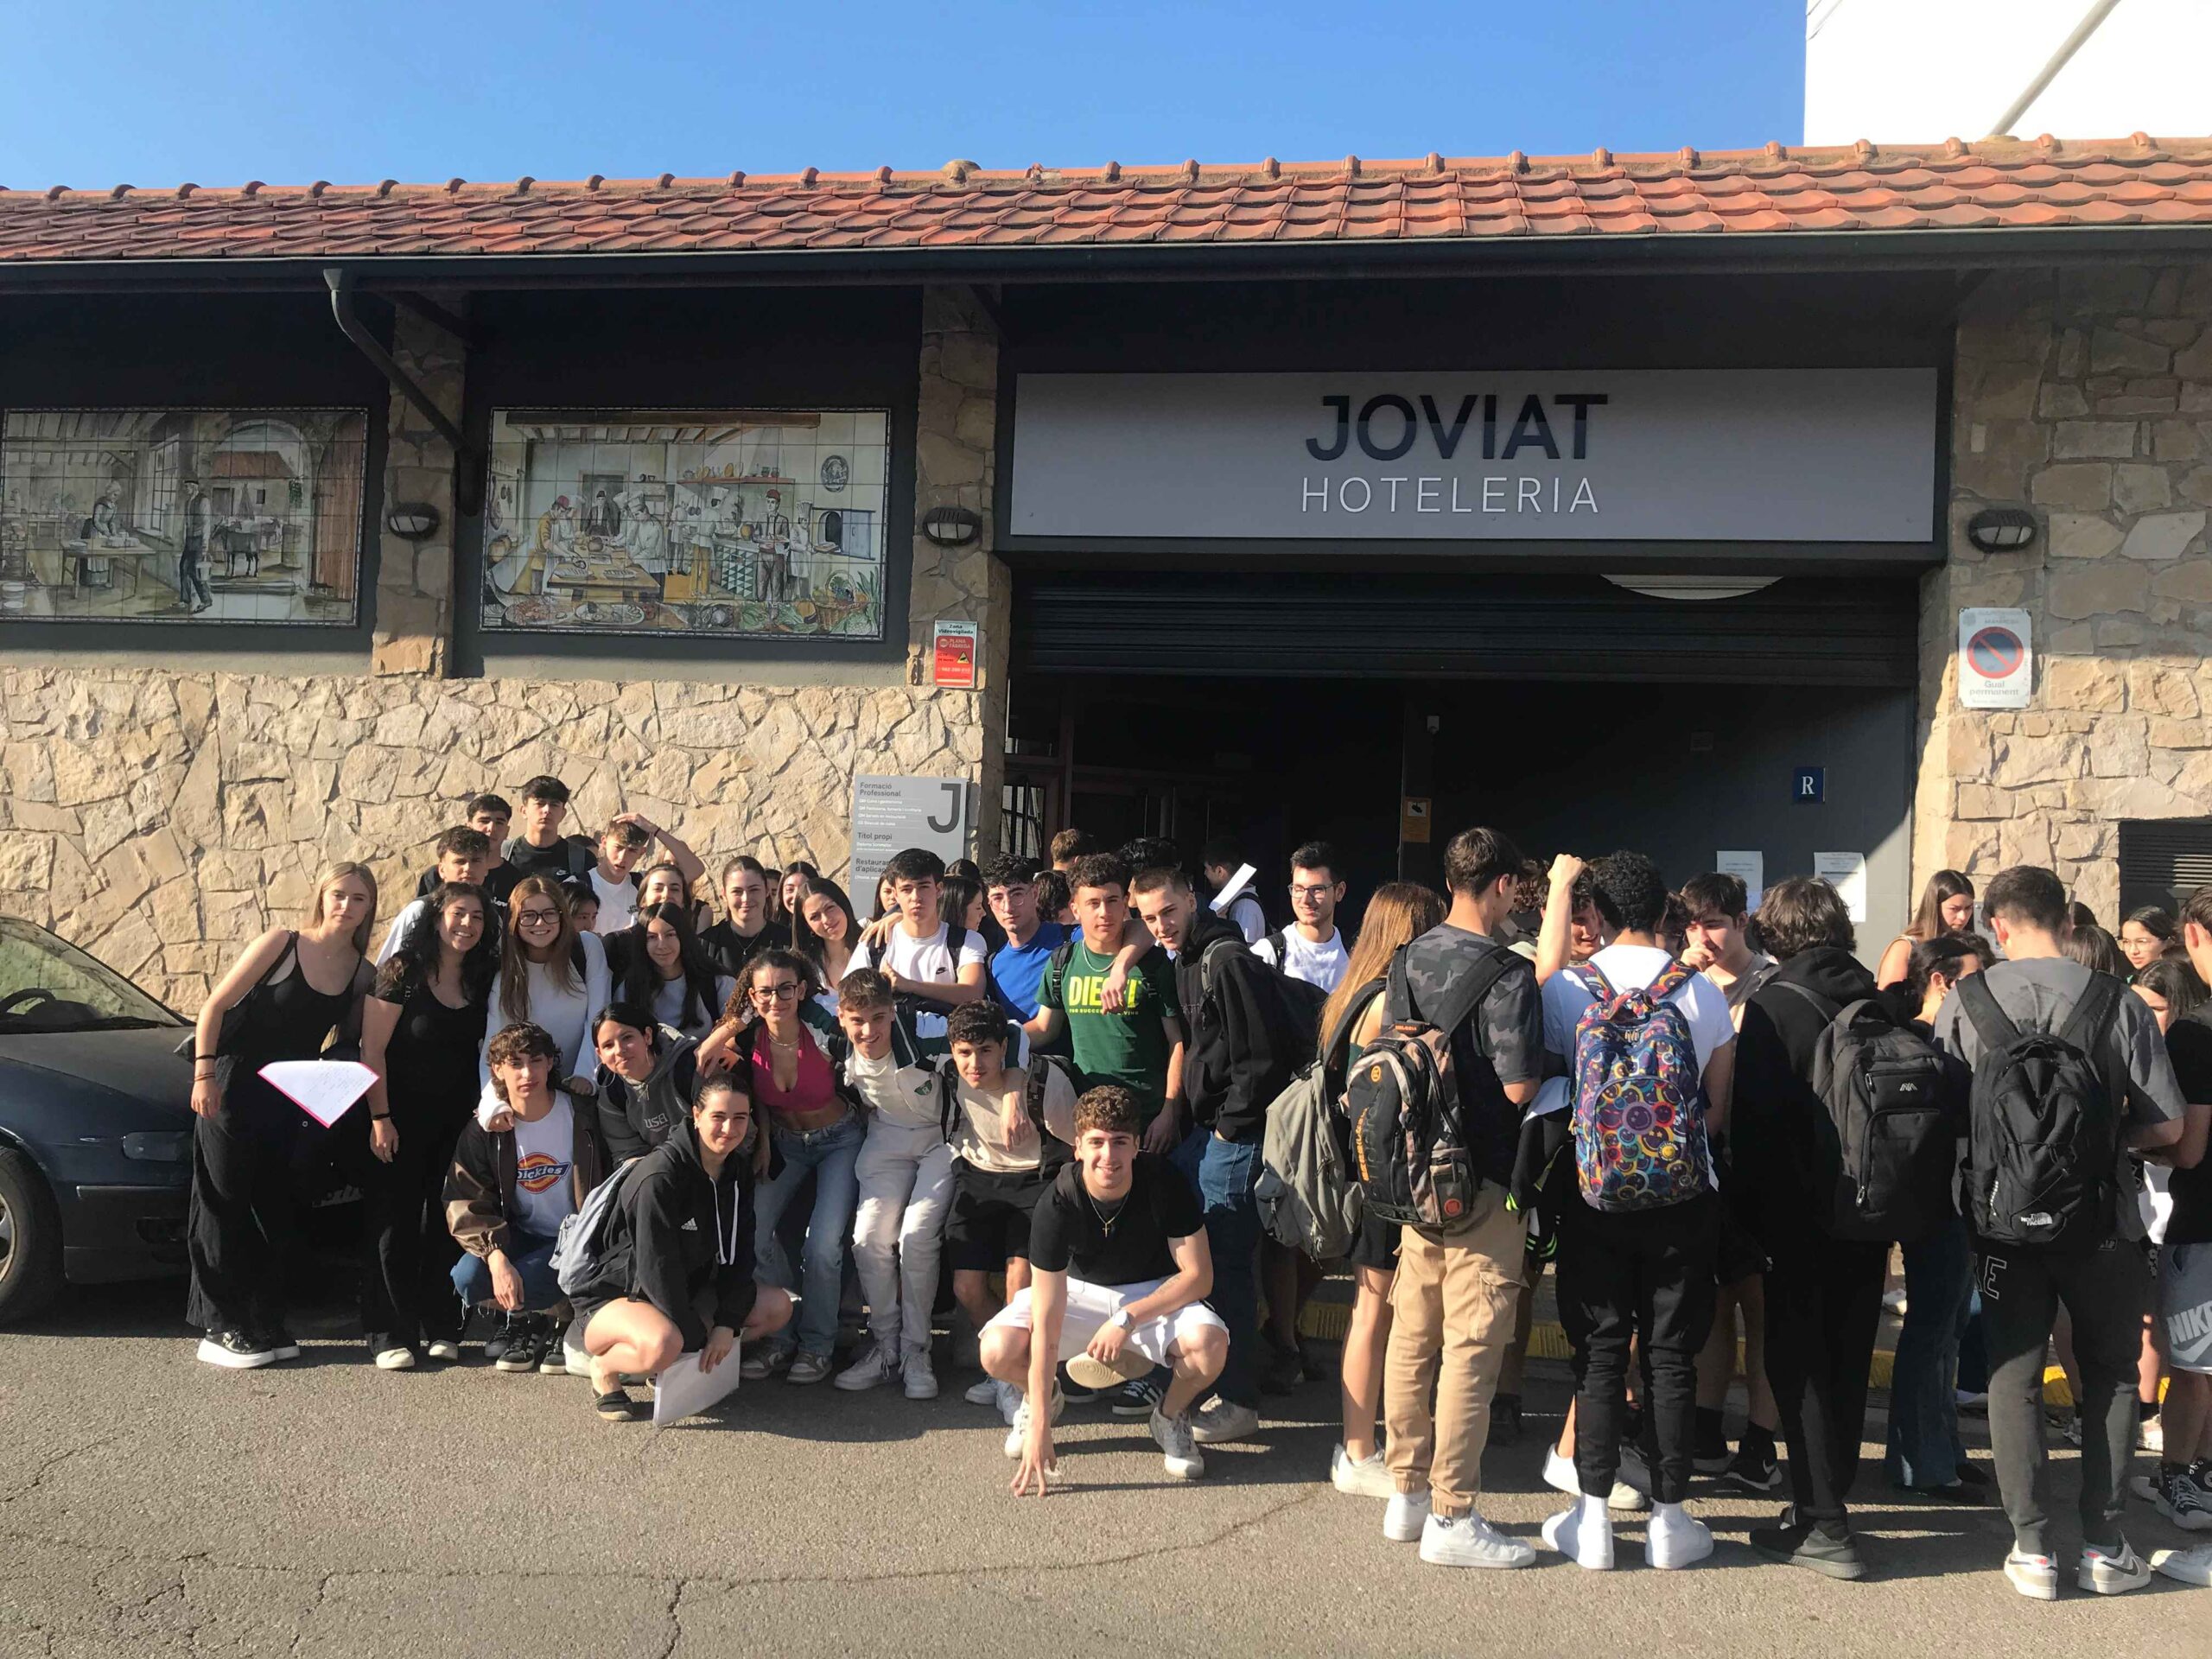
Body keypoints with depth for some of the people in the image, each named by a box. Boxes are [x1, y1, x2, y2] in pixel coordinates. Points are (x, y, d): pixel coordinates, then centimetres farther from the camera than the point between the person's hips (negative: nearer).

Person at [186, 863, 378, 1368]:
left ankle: (266, 1325, 18)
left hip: (289, 1099, 5)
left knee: (276, 1208, 9)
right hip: (233, 1086, -5)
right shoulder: (282, 943, -10)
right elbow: (215, 1005, -9)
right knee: (224, 1204, 0)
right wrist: (204, 1073, -16)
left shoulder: (362, 974, 2)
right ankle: (220, 1327, 7)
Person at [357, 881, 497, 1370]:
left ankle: (440, 1328, 15)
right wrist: (379, 1118, -15)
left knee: (446, 1224, 7)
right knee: (393, 1224, -1)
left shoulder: (482, 979, 5)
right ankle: (390, 1335, 3)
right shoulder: (404, 970, -9)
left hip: (457, 1123, 4)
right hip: (402, 1121, -4)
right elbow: (373, 1048, -11)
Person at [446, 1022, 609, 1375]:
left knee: (523, 1281, -31)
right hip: (519, 1237, 4)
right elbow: (467, 1206, -10)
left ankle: (566, 1324, 2)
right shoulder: (483, 1131, -6)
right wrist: (497, 1258, -27)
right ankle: (529, 1319, 5)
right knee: (467, 1278, -24)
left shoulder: (581, 1118, -11)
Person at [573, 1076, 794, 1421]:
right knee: (662, 1346, -39)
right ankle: (604, 1368, -6)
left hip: (686, 1292, 8)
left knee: (778, 1308, -7)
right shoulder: (660, 1175, -25)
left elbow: (738, 1254, 1)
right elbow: (657, 1265, -25)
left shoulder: (738, 1169, -1)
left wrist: (727, 1323, -11)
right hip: (616, 1296, -7)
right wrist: (694, 1338, -21)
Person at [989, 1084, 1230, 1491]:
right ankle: (1037, 1399, 12)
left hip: (1156, 1293, 0)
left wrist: (1128, 1319, -29)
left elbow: (1199, 1275, -19)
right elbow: (1046, 1320, -29)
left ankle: (1170, 1416, 2)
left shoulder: (1163, 1182, -25)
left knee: (1210, 1345, -32)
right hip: (1079, 1290, 0)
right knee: (998, 1352, -26)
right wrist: (1039, 1423, -32)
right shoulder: (1057, 1203, -27)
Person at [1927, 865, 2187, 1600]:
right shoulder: (2119, 1004, -9)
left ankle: (2031, 1547, 11)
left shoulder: (1964, 1001, -7)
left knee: (2014, 1374, 11)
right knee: (2111, 1373, 16)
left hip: (2004, 1216, 1)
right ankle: (2104, 1545, 17)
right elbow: (2166, 1125, -8)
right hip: (2099, 1218, 0)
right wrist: (2104, 1139, 11)